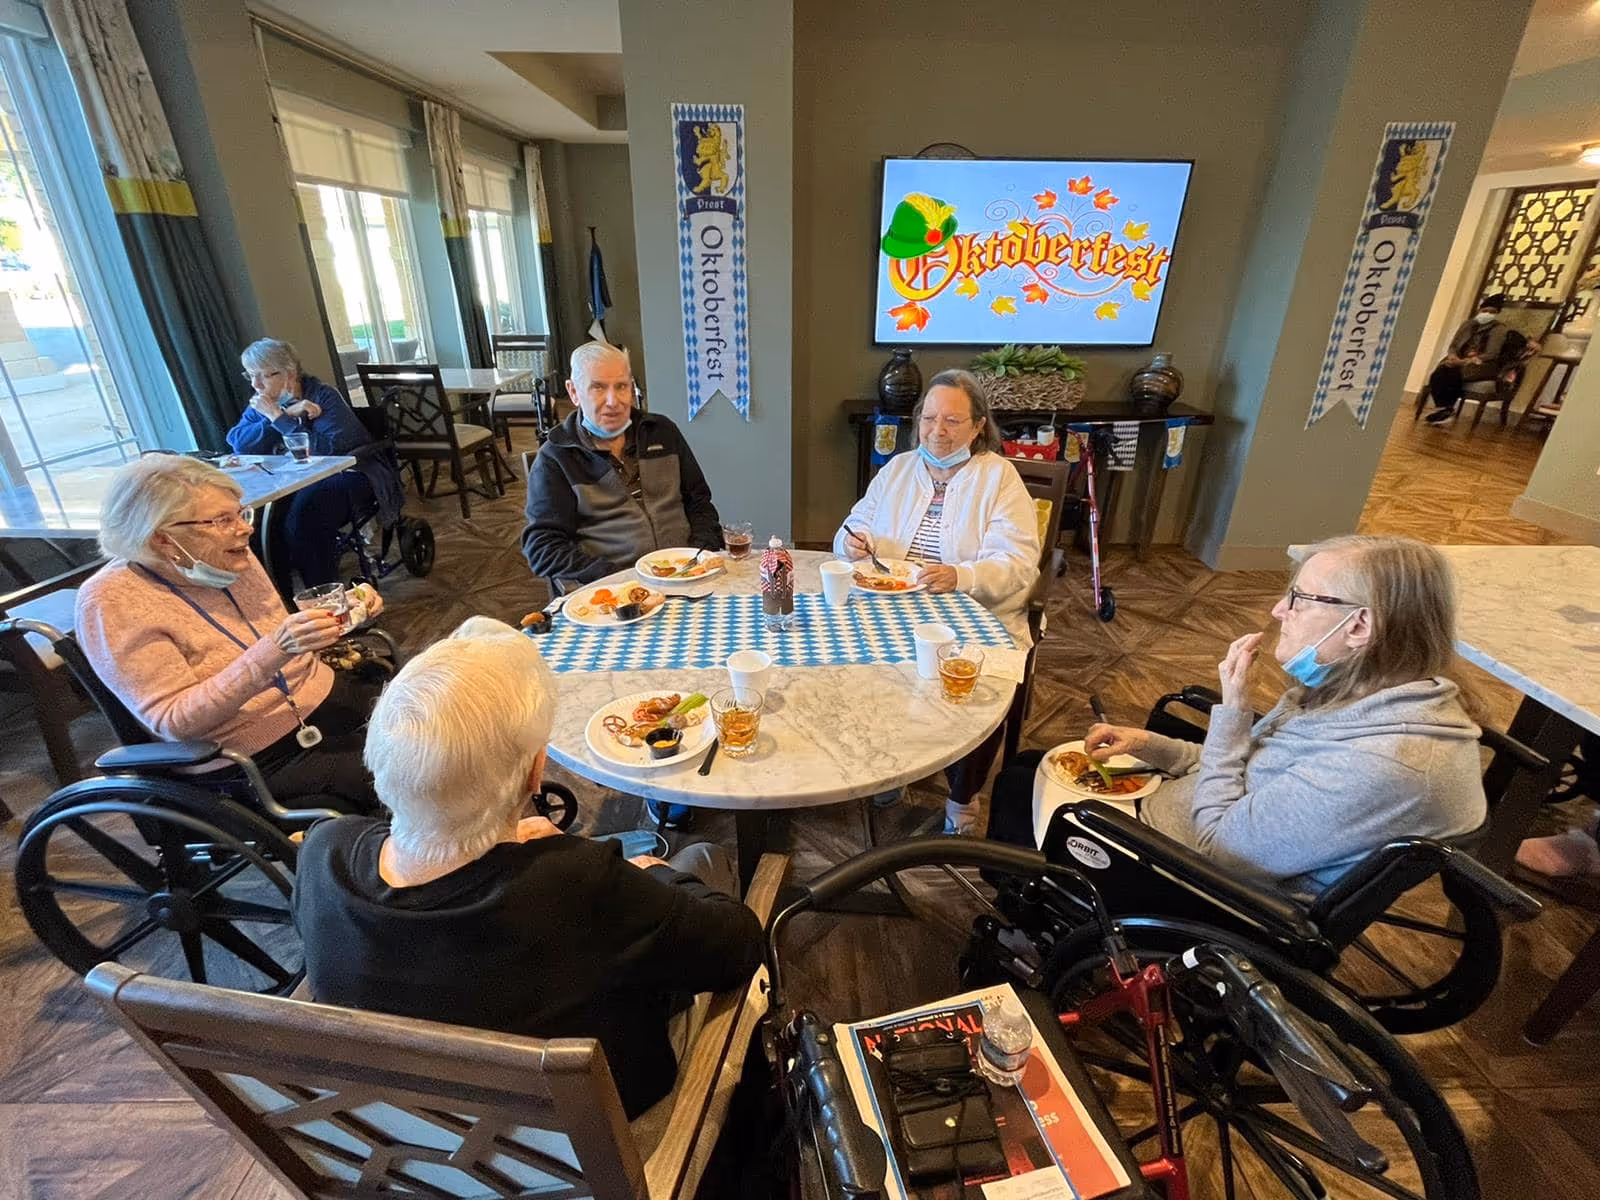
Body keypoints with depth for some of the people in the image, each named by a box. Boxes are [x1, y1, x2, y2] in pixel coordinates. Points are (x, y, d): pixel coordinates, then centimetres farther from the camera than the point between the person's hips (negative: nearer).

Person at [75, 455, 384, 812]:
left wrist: (341, 614, -7)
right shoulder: (110, 601, -13)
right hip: (265, 755, -5)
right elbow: (174, 723, -20)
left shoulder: (232, 557, 2)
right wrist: (271, 652, -33)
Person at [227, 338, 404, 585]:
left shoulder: (323, 395, -10)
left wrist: (278, 417, -21)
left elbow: (326, 449, -24)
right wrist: (288, 413, -18)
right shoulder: (261, 402, 9)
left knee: (305, 509, -33)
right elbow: (238, 442, -9)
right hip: (296, 482, 6)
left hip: (348, 474, -6)